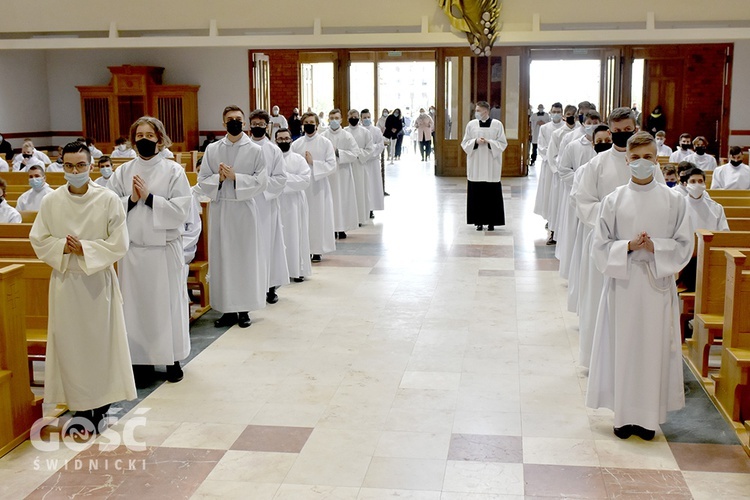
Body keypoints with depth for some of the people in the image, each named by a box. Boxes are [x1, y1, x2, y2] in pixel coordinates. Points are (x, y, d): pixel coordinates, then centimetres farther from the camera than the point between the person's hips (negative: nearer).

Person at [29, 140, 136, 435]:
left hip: (98, 281, -2)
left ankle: (101, 408, 17)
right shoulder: (51, 202, 0)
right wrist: (63, 247, -13)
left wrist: (85, 249, -16)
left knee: (101, 342, 4)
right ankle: (80, 408, 18)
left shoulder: (109, 200, -7)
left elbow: (119, 244, -8)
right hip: (65, 281, 2)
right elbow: (38, 240, 4)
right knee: (70, 344, 5)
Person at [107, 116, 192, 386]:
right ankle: (142, 361, 18)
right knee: (136, 304, 6)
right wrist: (131, 199, -14)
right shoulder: (122, 172, 6)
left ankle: (173, 359, 19)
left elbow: (182, 210, -9)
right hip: (132, 249, 2)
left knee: (168, 302, 5)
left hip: (165, 249, -2)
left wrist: (149, 197, -14)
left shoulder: (174, 171, -1)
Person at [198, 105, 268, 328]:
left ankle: (244, 310, 14)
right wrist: (219, 178, -14)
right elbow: (202, 180, 4)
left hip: (244, 209, -2)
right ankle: (228, 309, 14)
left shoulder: (255, 150, 0)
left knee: (245, 258, 3)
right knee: (221, 258, 4)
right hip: (219, 209, 2)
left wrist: (235, 177, -15)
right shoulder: (212, 149, 6)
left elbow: (261, 181, -6)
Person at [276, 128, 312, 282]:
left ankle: (298, 270, 11)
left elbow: (305, 180, -8)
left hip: (294, 202, 0)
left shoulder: (298, 159, 3)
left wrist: (286, 177, -14)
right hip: (275, 202, 1)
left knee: (295, 236, 3)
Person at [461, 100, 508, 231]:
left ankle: (491, 221, 9)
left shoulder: (497, 124, 0)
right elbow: (464, 143, 5)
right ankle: (479, 221, 10)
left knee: (492, 193, 0)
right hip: (475, 166, 1)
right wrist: (475, 141, -13)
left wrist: (489, 142, -15)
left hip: (491, 166, -1)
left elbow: (503, 143, 0)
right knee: (476, 193, 1)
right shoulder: (471, 124, 4)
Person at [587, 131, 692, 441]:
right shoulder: (613, 200, 0)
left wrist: (655, 247, -15)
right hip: (623, 283, 0)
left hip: (658, 284, 0)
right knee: (623, 346, 4)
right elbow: (600, 246, 0)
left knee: (654, 348, 4)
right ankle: (624, 414, 17)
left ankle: (649, 416, 18)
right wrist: (628, 247, -16)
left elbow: (684, 245, 1)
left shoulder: (674, 201, 0)